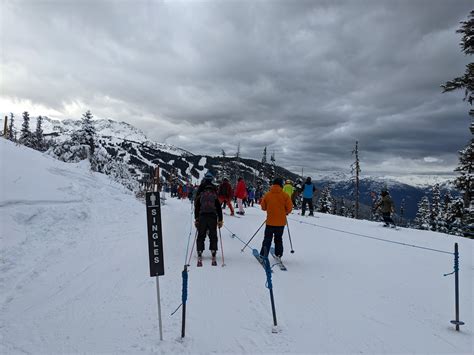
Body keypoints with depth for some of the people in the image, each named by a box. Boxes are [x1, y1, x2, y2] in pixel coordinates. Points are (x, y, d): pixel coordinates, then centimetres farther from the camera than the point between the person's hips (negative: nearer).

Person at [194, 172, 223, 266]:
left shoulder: (200, 192, 3)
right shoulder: (214, 193, 3)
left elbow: (196, 206, 5)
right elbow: (219, 207, 4)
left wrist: (196, 219, 12)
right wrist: (220, 220, 10)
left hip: (202, 217, 0)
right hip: (213, 217, 0)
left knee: (201, 236, 7)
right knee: (213, 236, 8)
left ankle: (199, 257, 0)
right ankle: (213, 257, 2)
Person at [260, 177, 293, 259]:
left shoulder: (267, 194, -6)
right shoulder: (285, 195, -9)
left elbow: (263, 207, 2)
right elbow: (289, 207, -7)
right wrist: (286, 212, 13)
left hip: (270, 221, 0)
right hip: (281, 222, 0)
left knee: (267, 239, 8)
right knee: (278, 239, 16)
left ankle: (263, 255, 0)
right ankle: (278, 255, 16)